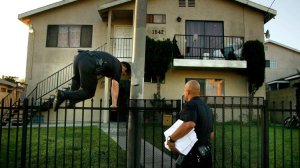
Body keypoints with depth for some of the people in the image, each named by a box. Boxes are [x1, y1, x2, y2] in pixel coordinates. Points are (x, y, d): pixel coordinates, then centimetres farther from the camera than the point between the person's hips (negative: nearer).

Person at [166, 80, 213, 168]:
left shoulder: (190, 105, -14)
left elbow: (189, 124, -35)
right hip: (206, 153, 9)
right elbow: (211, 133, 21)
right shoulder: (207, 108, 14)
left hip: (192, 155, -9)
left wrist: (171, 139, -26)